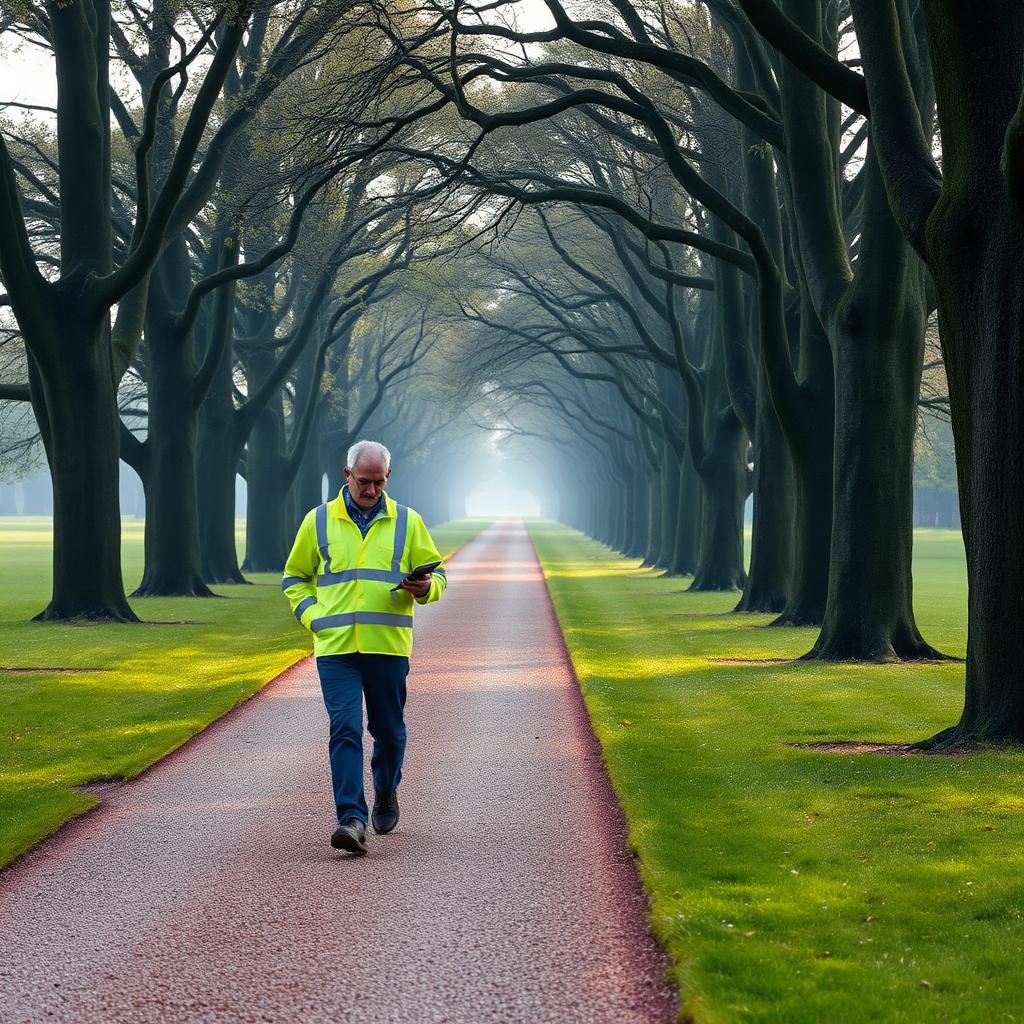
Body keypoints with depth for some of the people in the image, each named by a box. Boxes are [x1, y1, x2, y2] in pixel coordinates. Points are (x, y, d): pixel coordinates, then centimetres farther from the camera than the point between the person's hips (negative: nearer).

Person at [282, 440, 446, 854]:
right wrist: (314, 617, -1)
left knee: (389, 729, 11)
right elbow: (294, 579, 16)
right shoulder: (318, 521, 8)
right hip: (336, 648, -1)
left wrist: (424, 588, -11)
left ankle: (386, 793, 38)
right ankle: (351, 819, -17)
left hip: (388, 646, 1)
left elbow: (436, 574, 13)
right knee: (345, 728, -12)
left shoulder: (407, 522, 9)